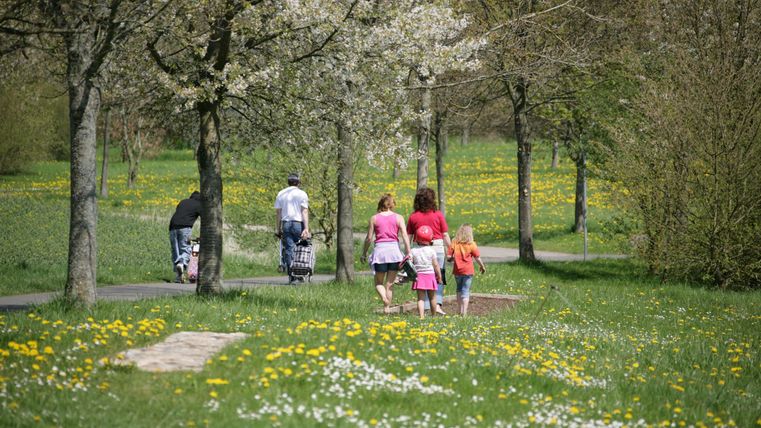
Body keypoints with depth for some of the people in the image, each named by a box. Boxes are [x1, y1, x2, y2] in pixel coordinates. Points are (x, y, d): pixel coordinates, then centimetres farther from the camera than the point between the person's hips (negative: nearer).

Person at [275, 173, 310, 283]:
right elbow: (305, 212, -8)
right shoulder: (302, 194, 0)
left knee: (288, 249, 2)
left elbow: (277, 213, 10)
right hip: (298, 224, -3)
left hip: (285, 224, 3)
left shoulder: (281, 194, 12)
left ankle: (291, 275, -3)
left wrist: (277, 229, 13)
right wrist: (306, 228, -13)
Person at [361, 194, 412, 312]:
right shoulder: (399, 218, 4)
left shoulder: (374, 218, 3)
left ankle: (384, 297, -19)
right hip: (394, 249, 1)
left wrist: (364, 253, 14)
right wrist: (408, 253, -6)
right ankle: (386, 308, 9)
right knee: (390, 283, 10)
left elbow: (369, 238, 3)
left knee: (378, 282, 10)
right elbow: (405, 236, -5)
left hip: (380, 249, -1)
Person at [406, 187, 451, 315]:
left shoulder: (413, 216, 1)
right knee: (438, 278, 9)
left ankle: (425, 308, 6)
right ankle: (438, 304, -6)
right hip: (437, 246, -1)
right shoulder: (438, 214, -1)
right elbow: (445, 235, 1)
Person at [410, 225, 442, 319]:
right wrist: (439, 277, 5)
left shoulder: (413, 251, -1)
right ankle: (433, 315, 21)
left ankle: (421, 315, -14)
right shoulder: (431, 251, -6)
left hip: (419, 276, 1)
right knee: (432, 298, 12)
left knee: (420, 298, -1)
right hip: (430, 276, -1)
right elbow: (436, 265, -4)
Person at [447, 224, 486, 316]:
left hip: (457, 270, 2)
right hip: (468, 270, -2)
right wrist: (482, 267, 14)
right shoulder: (472, 244, -7)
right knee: (466, 291, 1)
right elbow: (477, 258, -3)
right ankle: (464, 312, -7)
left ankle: (459, 310, 22)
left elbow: (448, 257, -5)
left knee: (459, 289, 21)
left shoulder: (454, 243, -3)